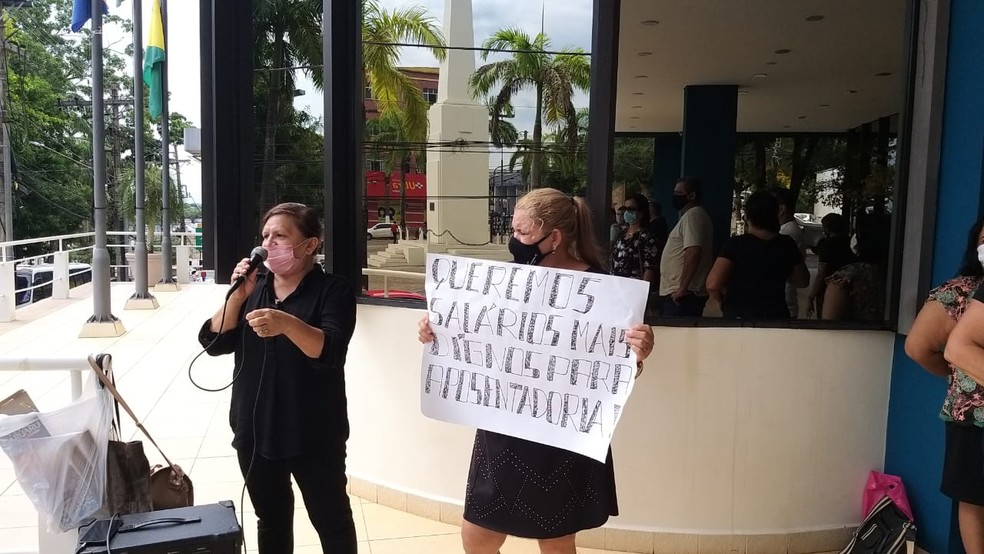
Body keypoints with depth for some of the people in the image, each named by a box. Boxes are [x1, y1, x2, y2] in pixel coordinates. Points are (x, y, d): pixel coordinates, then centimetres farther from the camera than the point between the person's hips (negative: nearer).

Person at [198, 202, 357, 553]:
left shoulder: (333, 290, -10)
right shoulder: (254, 288, 7)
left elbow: (330, 351, -24)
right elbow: (213, 343, 0)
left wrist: (287, 324, -41)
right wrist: (238, 296, -13)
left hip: (313, 436, -5)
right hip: (255, 432, 5)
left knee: (331, 520, 10)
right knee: (271, 520, 21)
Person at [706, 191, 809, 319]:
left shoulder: (736, 244, -13)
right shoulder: (787, 245, 0)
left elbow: (713, 285, -21)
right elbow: (803, 281, 13)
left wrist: (724, 302, -2)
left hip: (739, 316, -4)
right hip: (777, 317, 4)